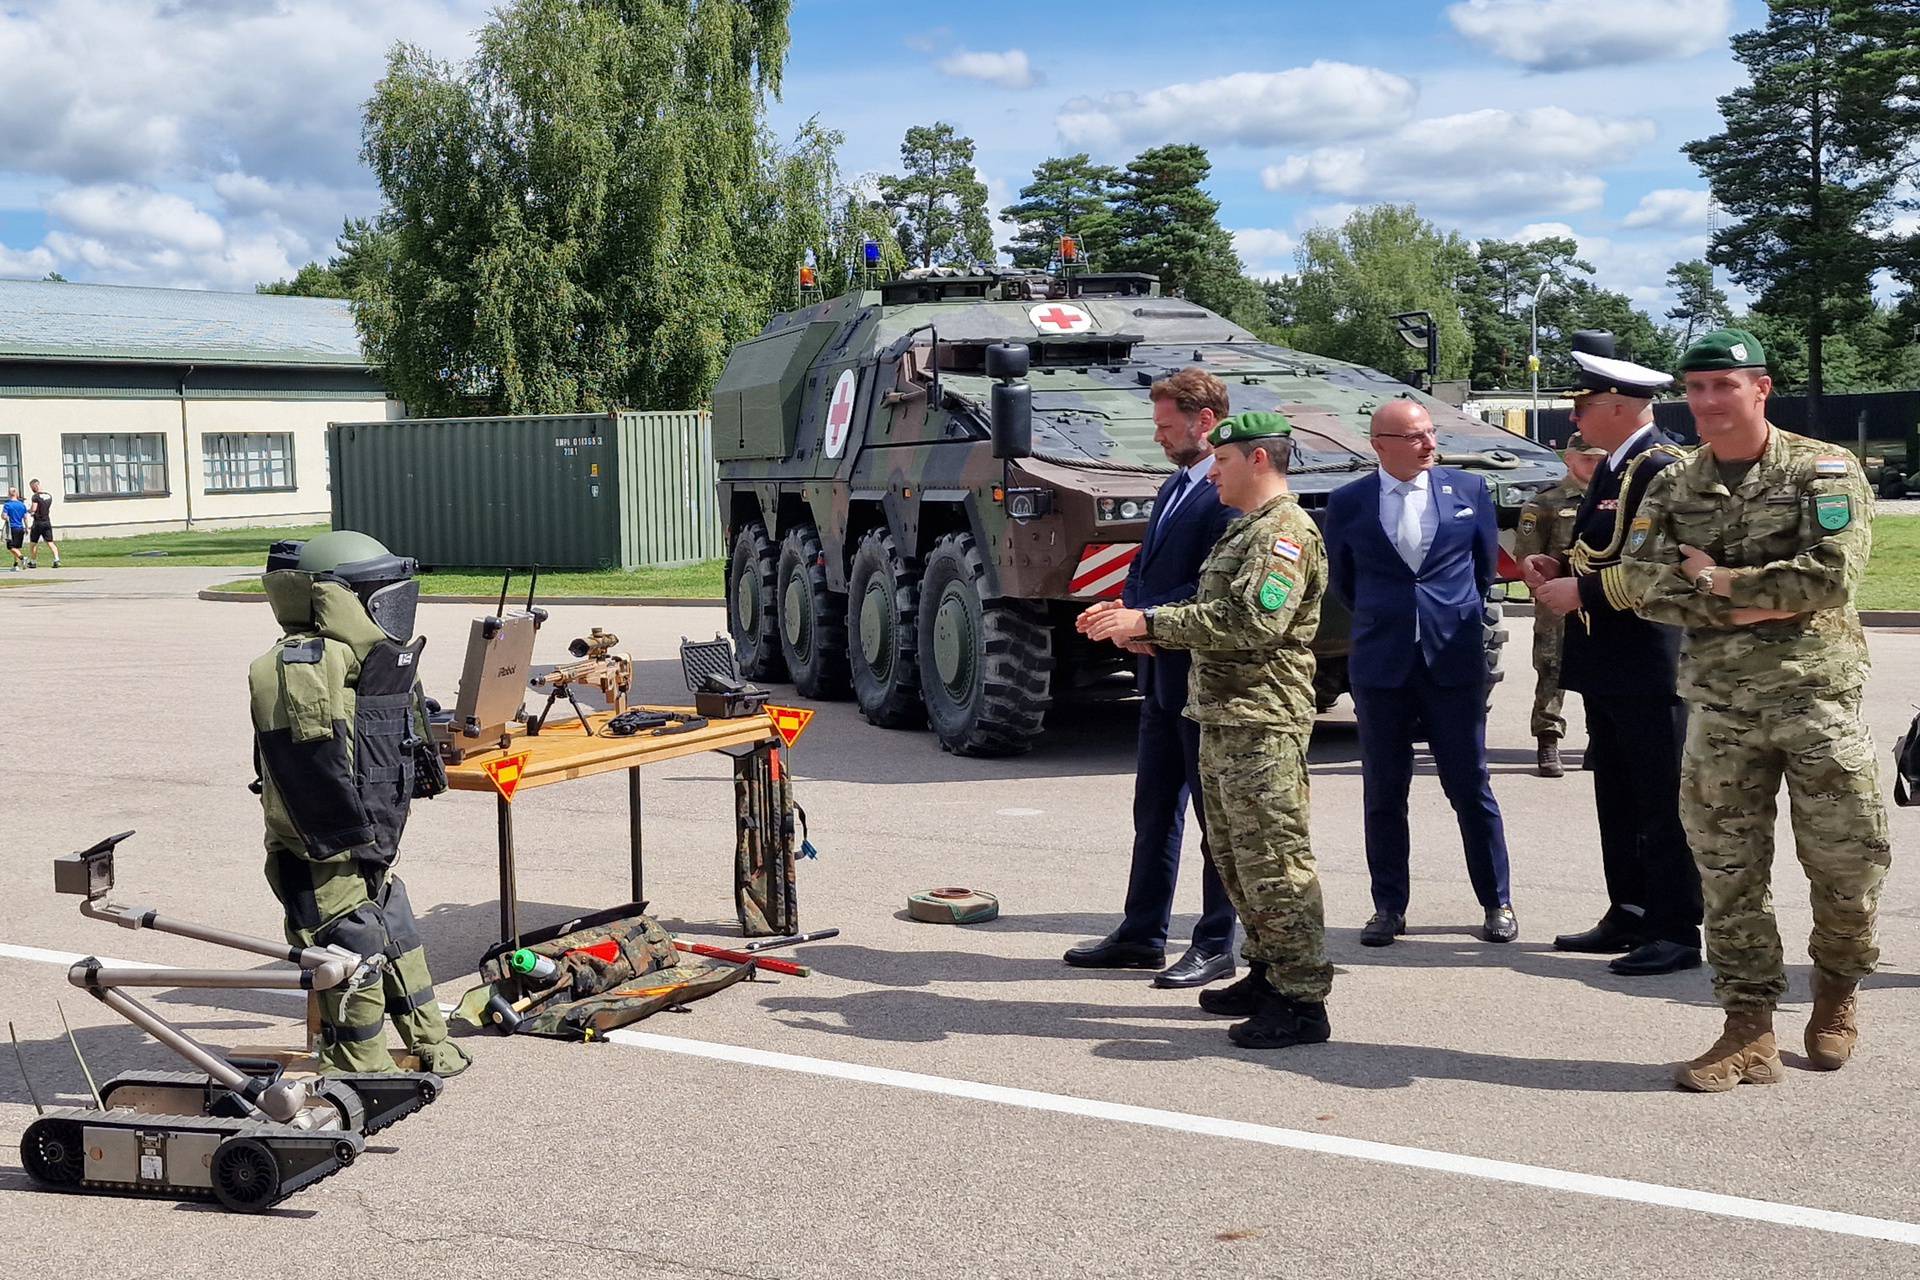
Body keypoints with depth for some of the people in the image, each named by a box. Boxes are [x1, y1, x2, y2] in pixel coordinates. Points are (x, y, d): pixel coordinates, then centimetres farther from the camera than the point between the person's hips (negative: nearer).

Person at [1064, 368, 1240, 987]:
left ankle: (1215, 947, 10)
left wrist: (1147, 618, -17)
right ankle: (1142, 935, 25)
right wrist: (1136, 619, -2)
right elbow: (1141, 572, 18)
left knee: (1216, 816, 2)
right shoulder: (1174, 487, 16)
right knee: (1154, 812, 15)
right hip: (1161, 674, 10)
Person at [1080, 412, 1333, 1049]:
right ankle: (1267, 974, 25)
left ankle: (1303, 1001, -3)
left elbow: (1256, 621, -26)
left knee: (1272, 860, -8)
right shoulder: (1245, 530, 21)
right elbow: (1210, 614, 25)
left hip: (1262, 723, -11)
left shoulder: (1284, 531, -13)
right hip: (1222, 719, 11)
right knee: (1233, 855, 15)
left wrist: (1149, 622, -23)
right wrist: (1130, 619, 14)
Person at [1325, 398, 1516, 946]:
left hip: (1455, 661, 0)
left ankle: (1497, 902, 16)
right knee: (1383, 793, 6)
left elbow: (1486, 564, 16)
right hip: (1380, 665, 1)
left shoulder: (1468, 489, 3)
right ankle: (1389, 907, 17)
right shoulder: (1347, 503, 1)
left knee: (1471, 788, 4)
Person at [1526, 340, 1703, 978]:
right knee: (1617, 803, 16)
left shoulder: (1661, 468, -16)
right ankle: (1628, 915, 25)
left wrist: (1579, 592, -19)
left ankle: (1676, 932, 5)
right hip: (1607, 668, 10)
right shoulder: (1613, 468, 15)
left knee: (1660, 805, -2)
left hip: (1650, 669, -10)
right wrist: (1559, 566, 6)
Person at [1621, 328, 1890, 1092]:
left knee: (1846, 860, 4)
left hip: (1815, 694, -3)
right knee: (1728, 871, 4)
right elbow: (1639, 580, -5)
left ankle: (1837, 986, 31)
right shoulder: (1673, 490, 9)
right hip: (1718, 705, 3)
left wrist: (1716, 581, -10)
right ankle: (1748, 1030, 12)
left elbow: (1831, 576, -17)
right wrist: (1758, 601, -12)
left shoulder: (1825, 472, -3)